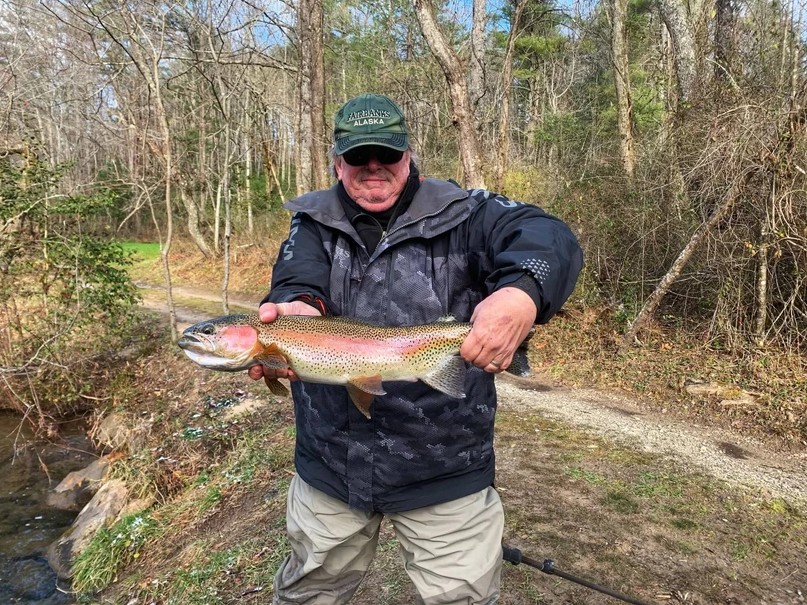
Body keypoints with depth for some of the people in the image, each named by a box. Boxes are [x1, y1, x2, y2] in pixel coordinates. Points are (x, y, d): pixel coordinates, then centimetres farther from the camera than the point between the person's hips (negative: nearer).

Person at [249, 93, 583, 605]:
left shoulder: (460, 214, -6)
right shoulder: (313, 223, 3)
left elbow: (549, 238, -20)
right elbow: (298, 283, -14)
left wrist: (523, 292, -43)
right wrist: (301, 309, -39)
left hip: (446, 468, -2)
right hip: (329, 463, 3)